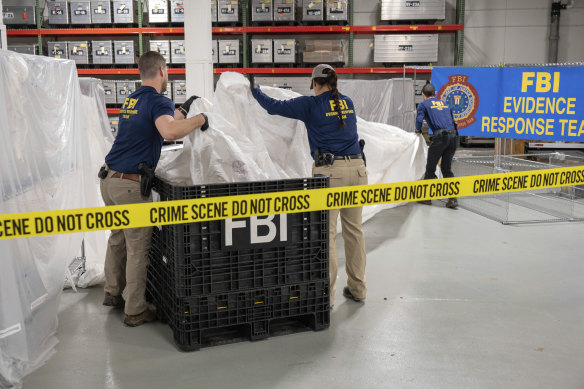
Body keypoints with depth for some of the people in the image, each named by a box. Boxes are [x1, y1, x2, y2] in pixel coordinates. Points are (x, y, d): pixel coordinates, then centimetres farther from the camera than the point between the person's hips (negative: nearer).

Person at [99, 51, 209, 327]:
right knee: (138, 248, 1)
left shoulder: (132, 100, 14)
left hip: (109, 179, 9)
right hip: (131, 184, -9)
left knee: (117, 238, 23)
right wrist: (199, 119, -18)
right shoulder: (158, 101, -12)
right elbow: (169, 132, -33)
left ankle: (112, 293, 36)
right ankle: (135, 311, 9)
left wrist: (183, 111, 33)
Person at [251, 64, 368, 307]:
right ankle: (357, 288, 22)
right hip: (357, 167, 6)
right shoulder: (347, 103, 14)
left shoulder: (311, 105, -2)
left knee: (326, 232, -1)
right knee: (354, 228, 13)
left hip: (329, 171, -6)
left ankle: (326, 294, 4)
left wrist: (255, 90, 23)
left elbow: (274, 107, 4)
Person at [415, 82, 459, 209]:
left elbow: (419, 119, -5)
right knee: (447, 168, 14)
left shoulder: (423, 104, 9)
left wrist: (418, 130, 14)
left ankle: (426, 197, 15)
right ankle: (453, 198, 6)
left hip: (440, 136, -5)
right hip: (454, 136, 5)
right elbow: (452, 120, 23)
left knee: (430, 167, 7)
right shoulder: (444, 104, 26)